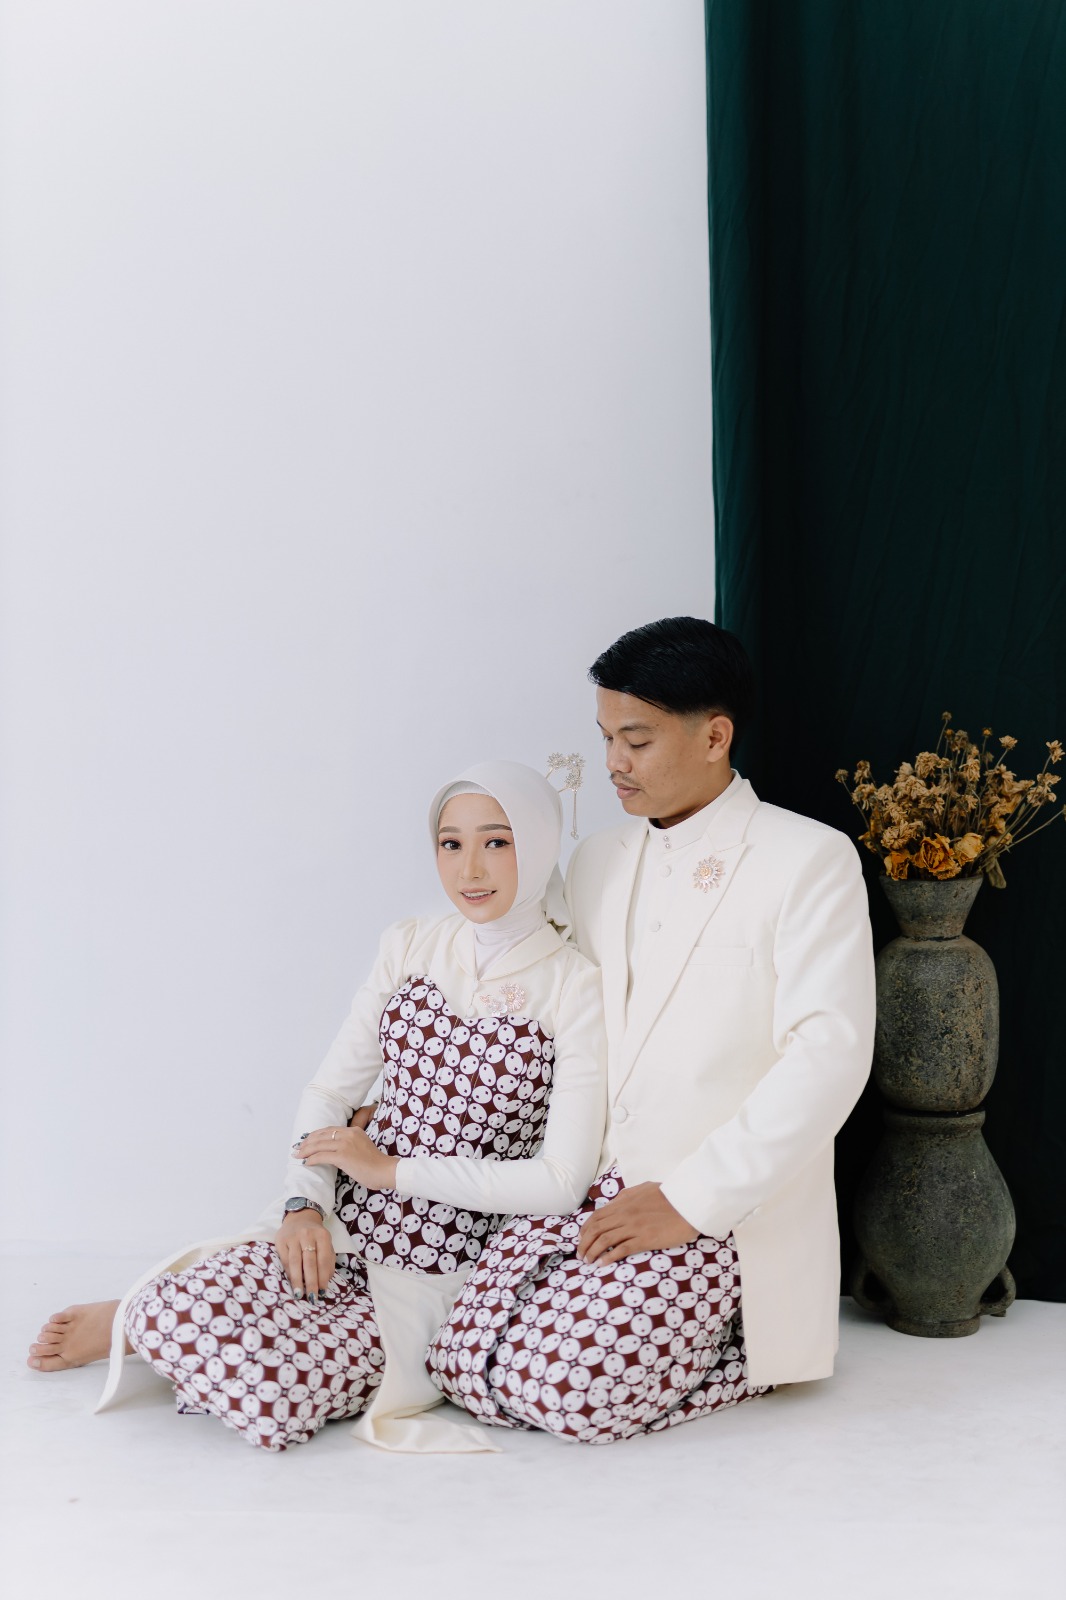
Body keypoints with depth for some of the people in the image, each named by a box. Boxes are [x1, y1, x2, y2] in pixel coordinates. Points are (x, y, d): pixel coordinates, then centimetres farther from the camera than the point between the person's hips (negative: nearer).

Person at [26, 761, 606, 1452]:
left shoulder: (577, 988, -9)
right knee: (190, 1308, -26)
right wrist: (305, 1204, -11)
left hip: (443, 1272, -3)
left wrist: (392, 1169, -11)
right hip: (341, 1226, 3)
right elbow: (330, 1092, 8)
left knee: (262, 1394, -26)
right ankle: (148, 1318, 9)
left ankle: (155, 1325, 5)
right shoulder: (411, 944, 5)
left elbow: (561, 1181, -14)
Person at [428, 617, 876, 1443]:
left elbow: (829, 1053, -16)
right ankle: (695, 1330, 11)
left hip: (725, 1210, -6)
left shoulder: (809, 861, -6)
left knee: (564, 1387, -22)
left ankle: (762, 1345, 5)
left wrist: (690, 1199, -20)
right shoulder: (597, 860, 15)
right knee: (466, 1365, -10)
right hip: (593, 1183, 6)